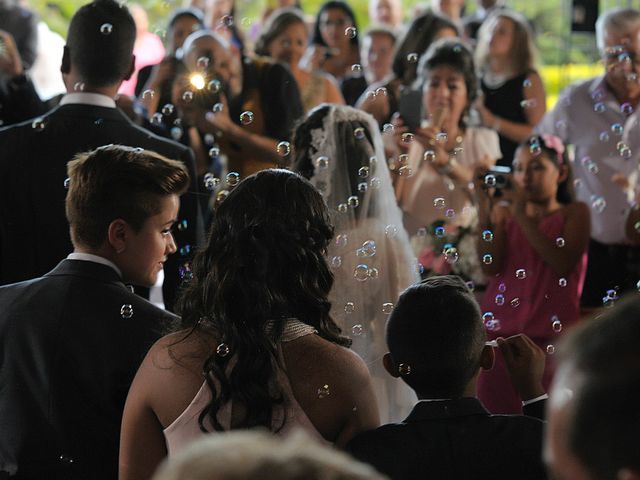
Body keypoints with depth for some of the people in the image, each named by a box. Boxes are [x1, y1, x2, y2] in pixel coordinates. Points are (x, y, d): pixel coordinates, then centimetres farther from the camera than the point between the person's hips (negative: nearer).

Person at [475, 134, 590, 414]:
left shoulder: (574, 213, 4)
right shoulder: (503, 214, 9)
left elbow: (562, 264, -11)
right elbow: (490, 267, -4)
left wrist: (522, 216, -12)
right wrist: (484, 207, -8)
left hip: (550, 333, -2)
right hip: (502, 330, 2)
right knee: (497, 407, 0)